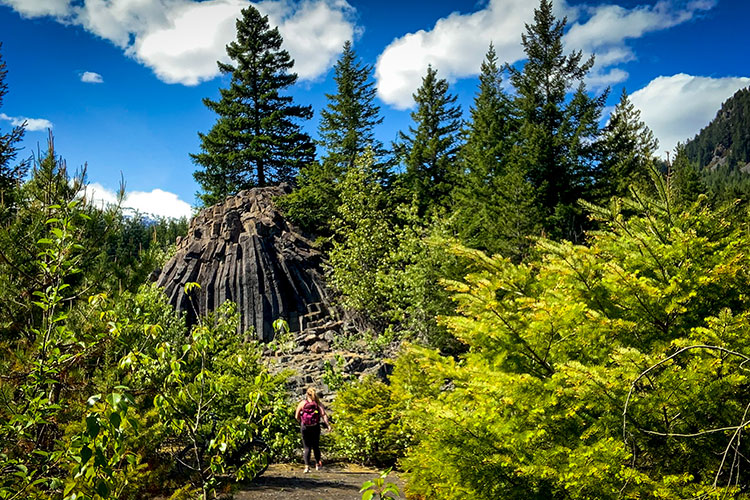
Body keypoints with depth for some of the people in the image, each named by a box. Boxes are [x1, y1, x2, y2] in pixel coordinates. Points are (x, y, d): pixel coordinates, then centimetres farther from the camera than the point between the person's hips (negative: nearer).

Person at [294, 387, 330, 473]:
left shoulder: (302, 403, -2)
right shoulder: (318, 403, -1)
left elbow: (296, 416, 1)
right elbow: (323, 415, -14)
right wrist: (327, 424, -17)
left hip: (305, 427, -1)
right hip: (315, 427, 1)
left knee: (307, 447, 5)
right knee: (316, 446, 18)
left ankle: (307, 466, -7)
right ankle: (318, 464, 27)